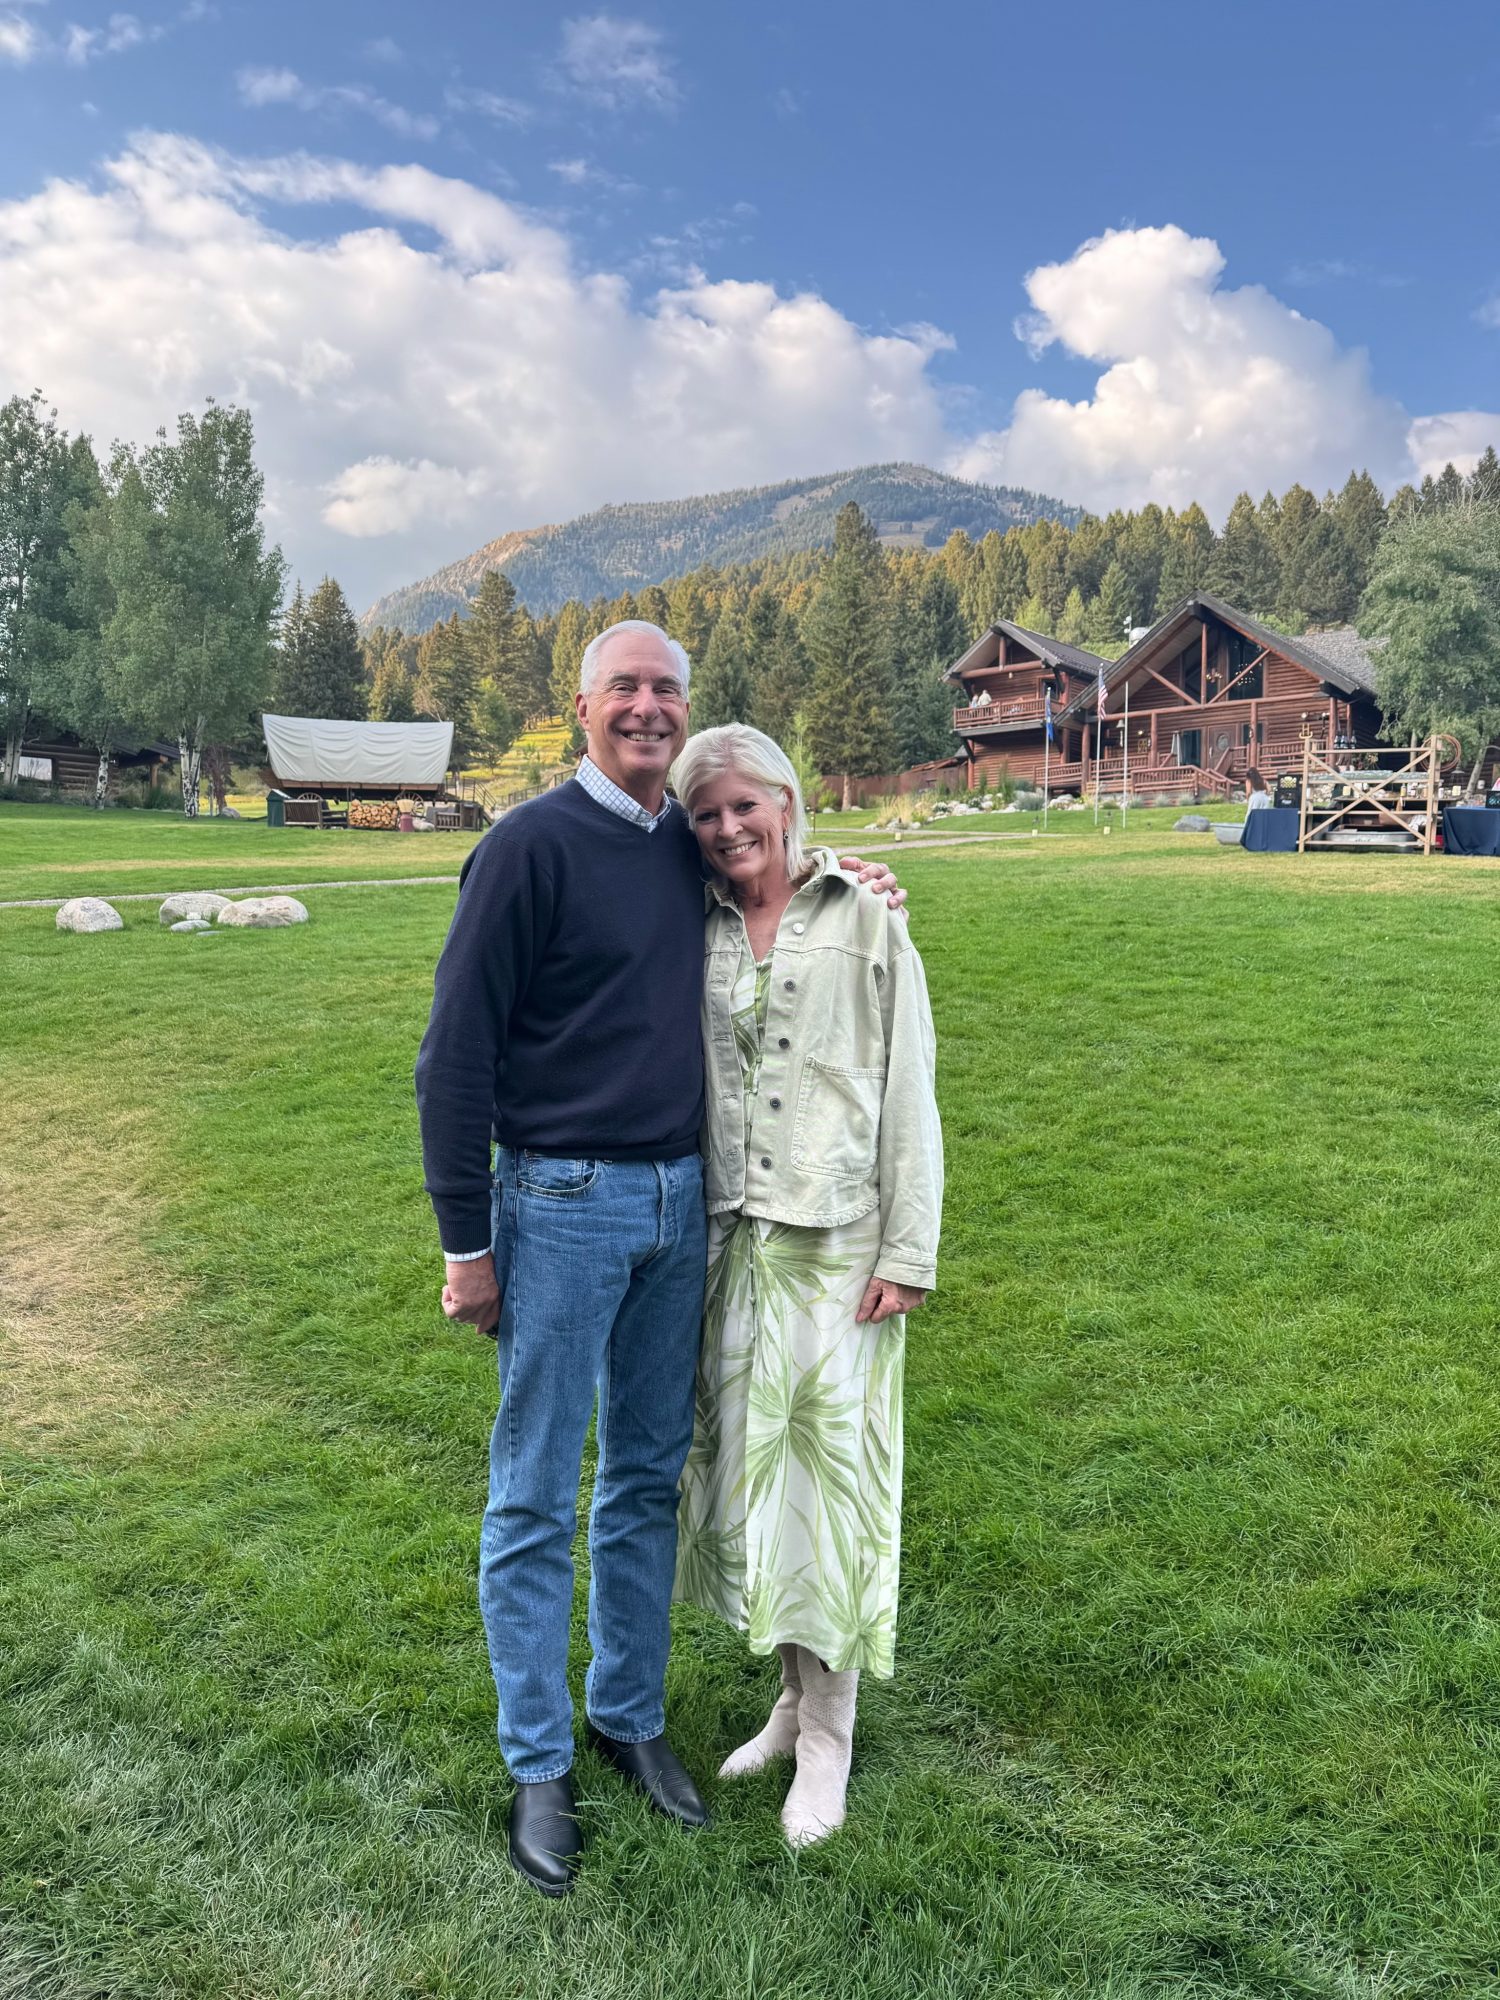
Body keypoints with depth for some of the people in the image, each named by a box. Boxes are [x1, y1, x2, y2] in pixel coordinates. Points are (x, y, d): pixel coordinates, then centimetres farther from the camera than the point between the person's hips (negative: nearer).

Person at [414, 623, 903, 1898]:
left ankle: (631, 1716, 34)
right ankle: (539, 1768, 23)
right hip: (562, 1206, -5)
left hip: (681, 1203, 6)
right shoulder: (533, 845, -10)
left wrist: (856, 901, 5)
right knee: (536, 1495, 7)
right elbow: (457, 1051, -11)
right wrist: (468, 1244, -11)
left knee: (650, 1479, 16)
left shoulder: (697, 848, 7)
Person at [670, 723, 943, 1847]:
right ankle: (796, 1699, 33)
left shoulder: (867, 924, -3)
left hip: (837, 1243, -4)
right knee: (749, 1461, 12)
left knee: (831, 1467, 5)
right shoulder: (696, 935, 6)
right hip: (733, 1243, 4)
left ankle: (830, 1736, 22)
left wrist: (909, 1253, -8)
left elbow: (910, 1097, -4)